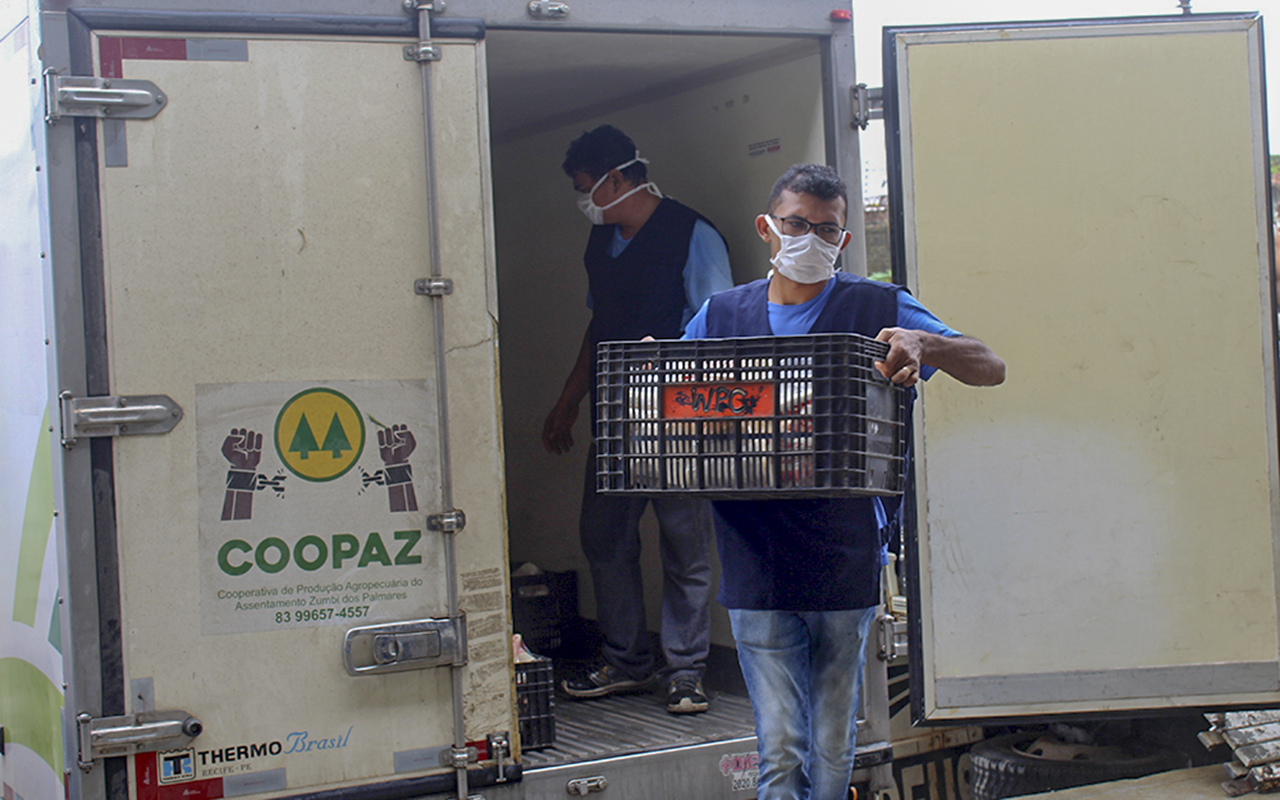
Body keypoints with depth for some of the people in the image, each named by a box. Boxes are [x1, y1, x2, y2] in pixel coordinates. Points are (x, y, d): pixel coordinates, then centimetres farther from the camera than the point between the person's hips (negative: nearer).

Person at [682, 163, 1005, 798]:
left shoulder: (879, 310, 3)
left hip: (845, 563, 0)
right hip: (756, 565, 0)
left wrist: (923, 345, -20)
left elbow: (990, 369, 1)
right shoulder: (721, 315, 9)